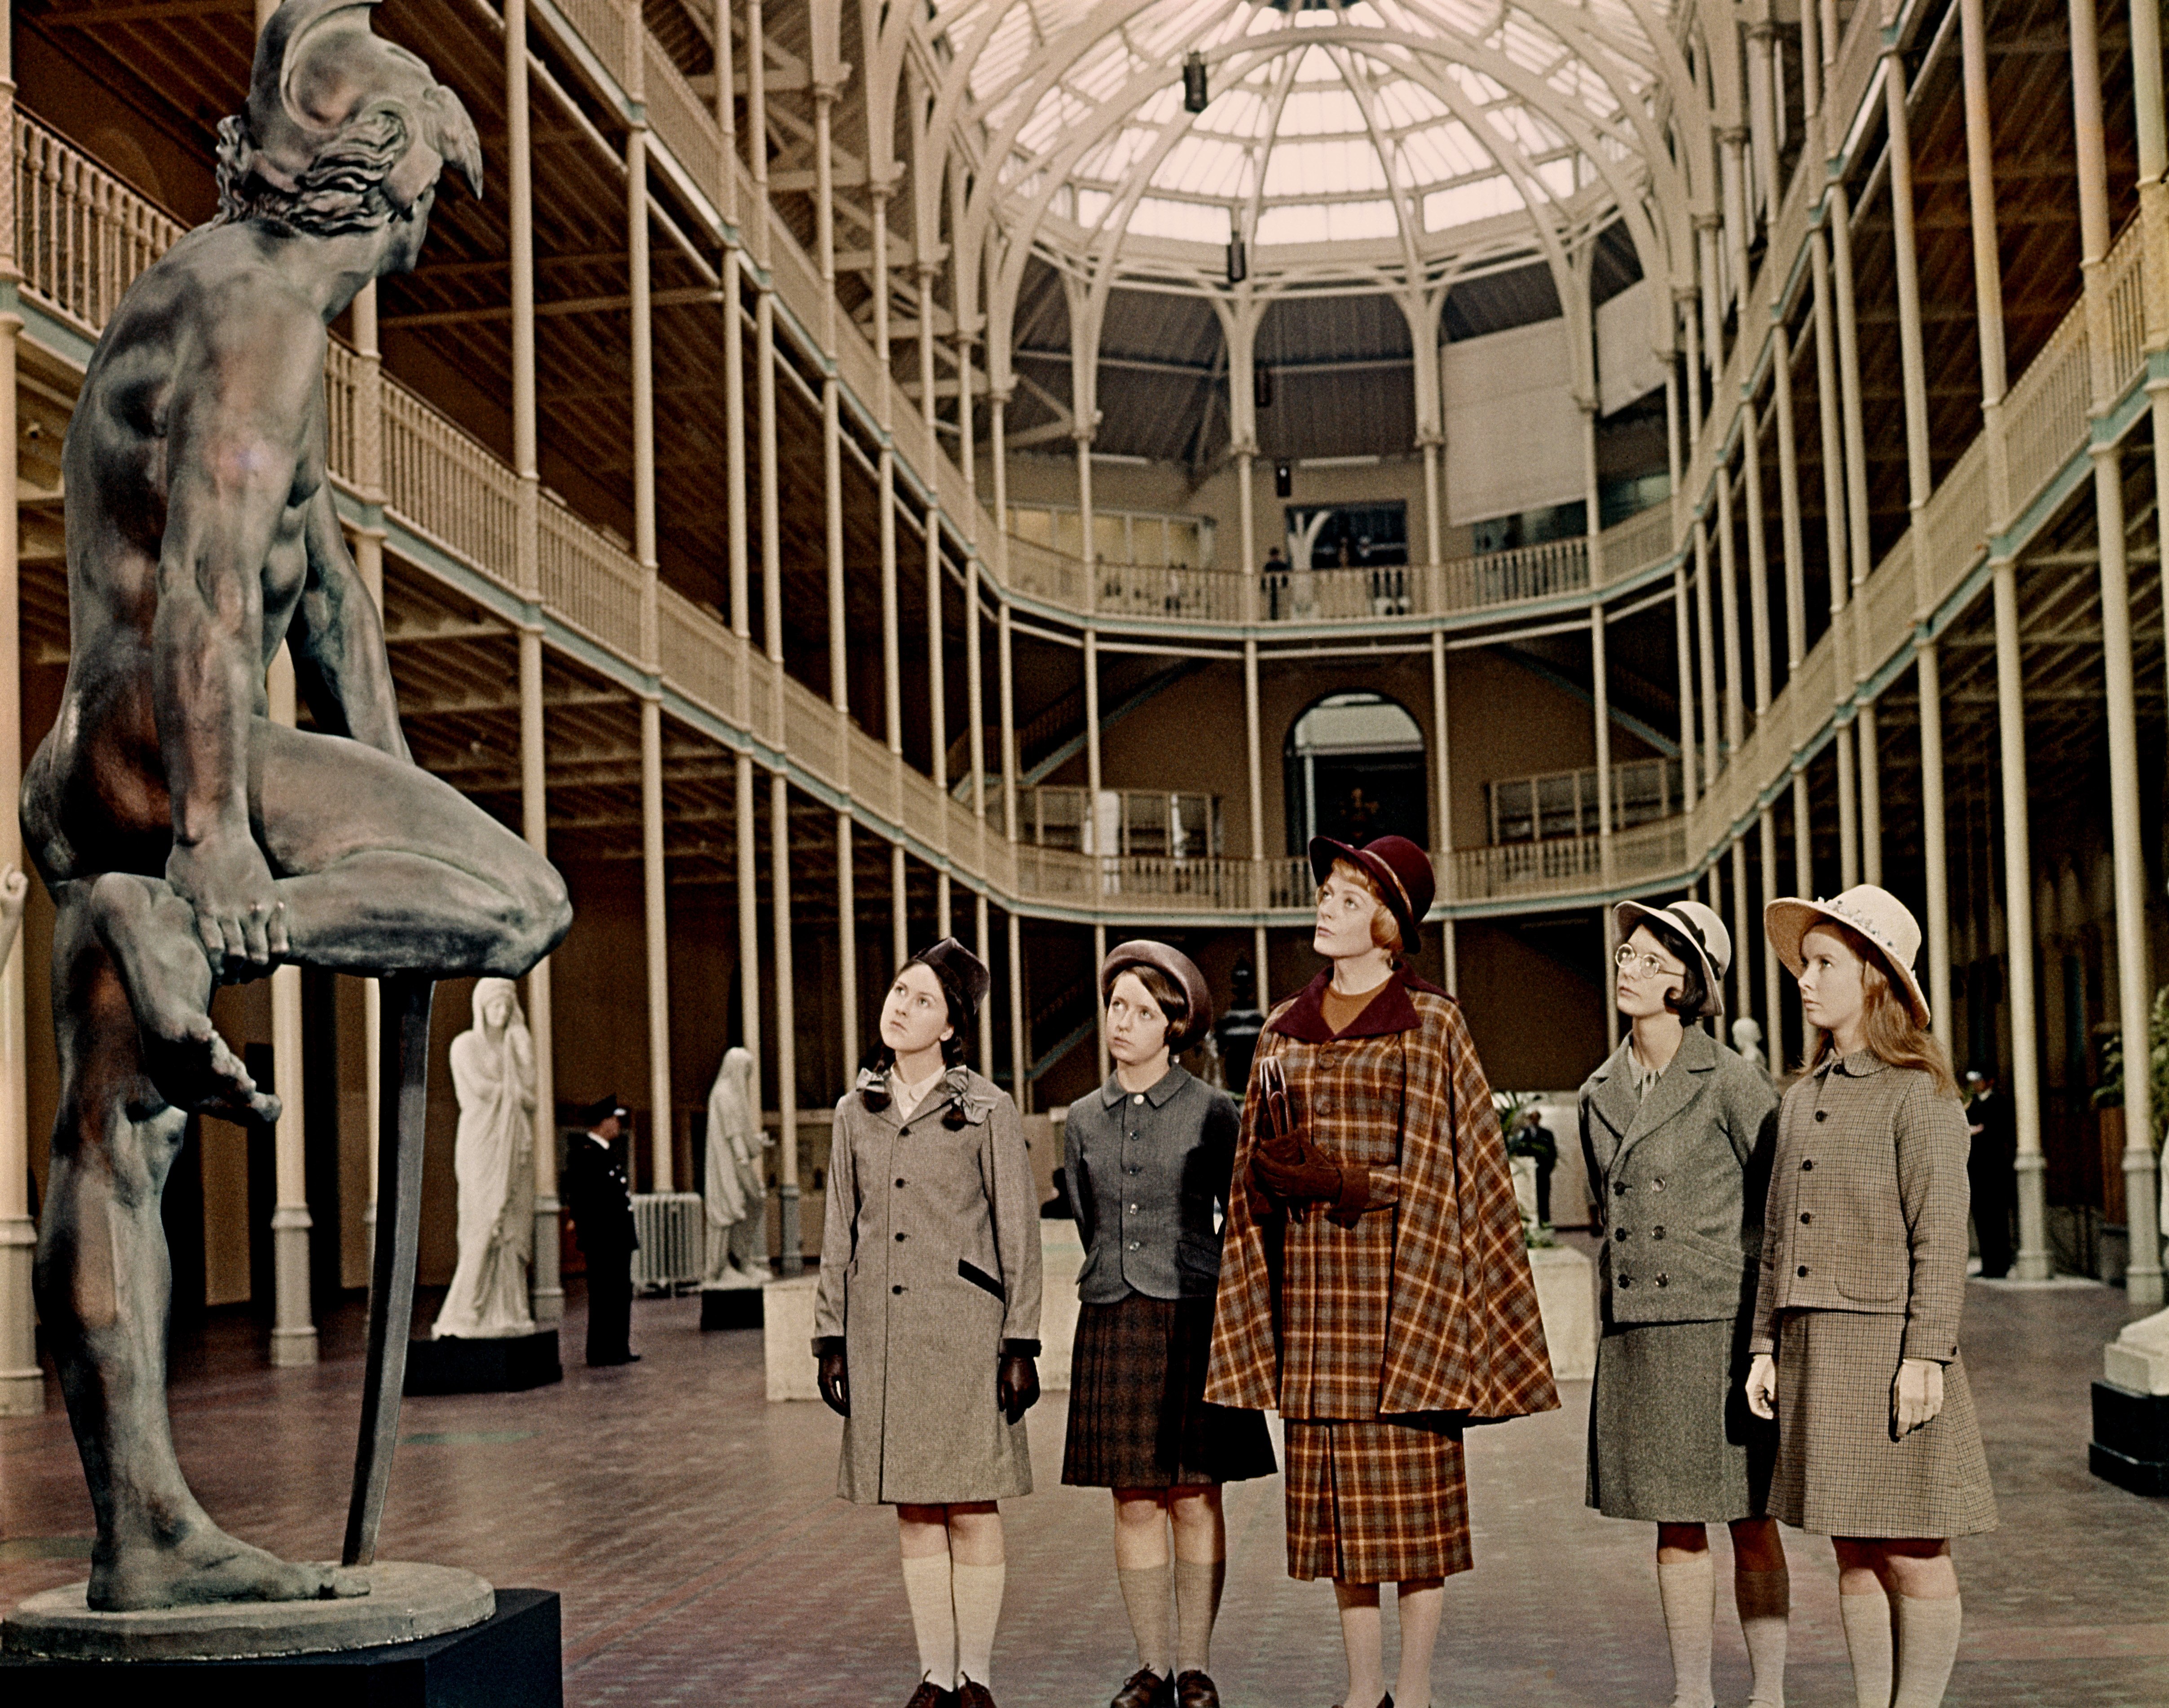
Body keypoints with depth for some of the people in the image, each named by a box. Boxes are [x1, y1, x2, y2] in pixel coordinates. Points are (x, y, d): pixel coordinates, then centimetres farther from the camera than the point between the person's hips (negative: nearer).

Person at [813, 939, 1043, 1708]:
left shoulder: (986, 1110, -2)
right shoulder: (857, 1112, 9)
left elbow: (1018, 1233, -1)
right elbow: (839, 1233, 13)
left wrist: (1020, 1342, -5)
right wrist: (831, 1336, 8)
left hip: (962, 1329, -3)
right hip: (883, 1333, 4)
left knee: (971, 1506, 0)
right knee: (913, 1510, 8)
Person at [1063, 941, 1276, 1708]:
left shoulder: (1212, 1112, -2)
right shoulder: (1084, 1119, 9)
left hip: (1193, 1320, -3)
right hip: (1113, 1322, 3)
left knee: (1196, 1499, 0)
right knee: (1135, 1501, 5)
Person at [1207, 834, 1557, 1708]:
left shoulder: (1431, 1023, -2)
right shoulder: (1285, 1028, 13)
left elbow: (1444, 1167, -6)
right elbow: (1258, 1169, 15)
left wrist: (1341, 1184, -15)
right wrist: (1272, 1183, -7)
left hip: (1397, 1271, -4)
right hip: (1310, 1279, 5)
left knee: (1413, 1487, -2)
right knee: (1336, 1490, 6)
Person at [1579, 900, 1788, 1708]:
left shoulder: (1731, 1082, -7)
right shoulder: (1599, 1095, 10)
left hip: (1720, 1328, -5)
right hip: (1635, 1334, 5)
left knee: (1749, 1522, 3)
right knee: (1674, 1523, 9)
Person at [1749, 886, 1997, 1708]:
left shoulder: (1918, 1093, -6)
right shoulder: (1803, 1099, 14)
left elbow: (1940, 1237, -10)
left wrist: (1923, 1356, -16)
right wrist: (1766, 1345, 11)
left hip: (1885, 1344, -7)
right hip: (1813, 1349, 7)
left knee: (1913, 1554, 1)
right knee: (1853, 1553, 11)